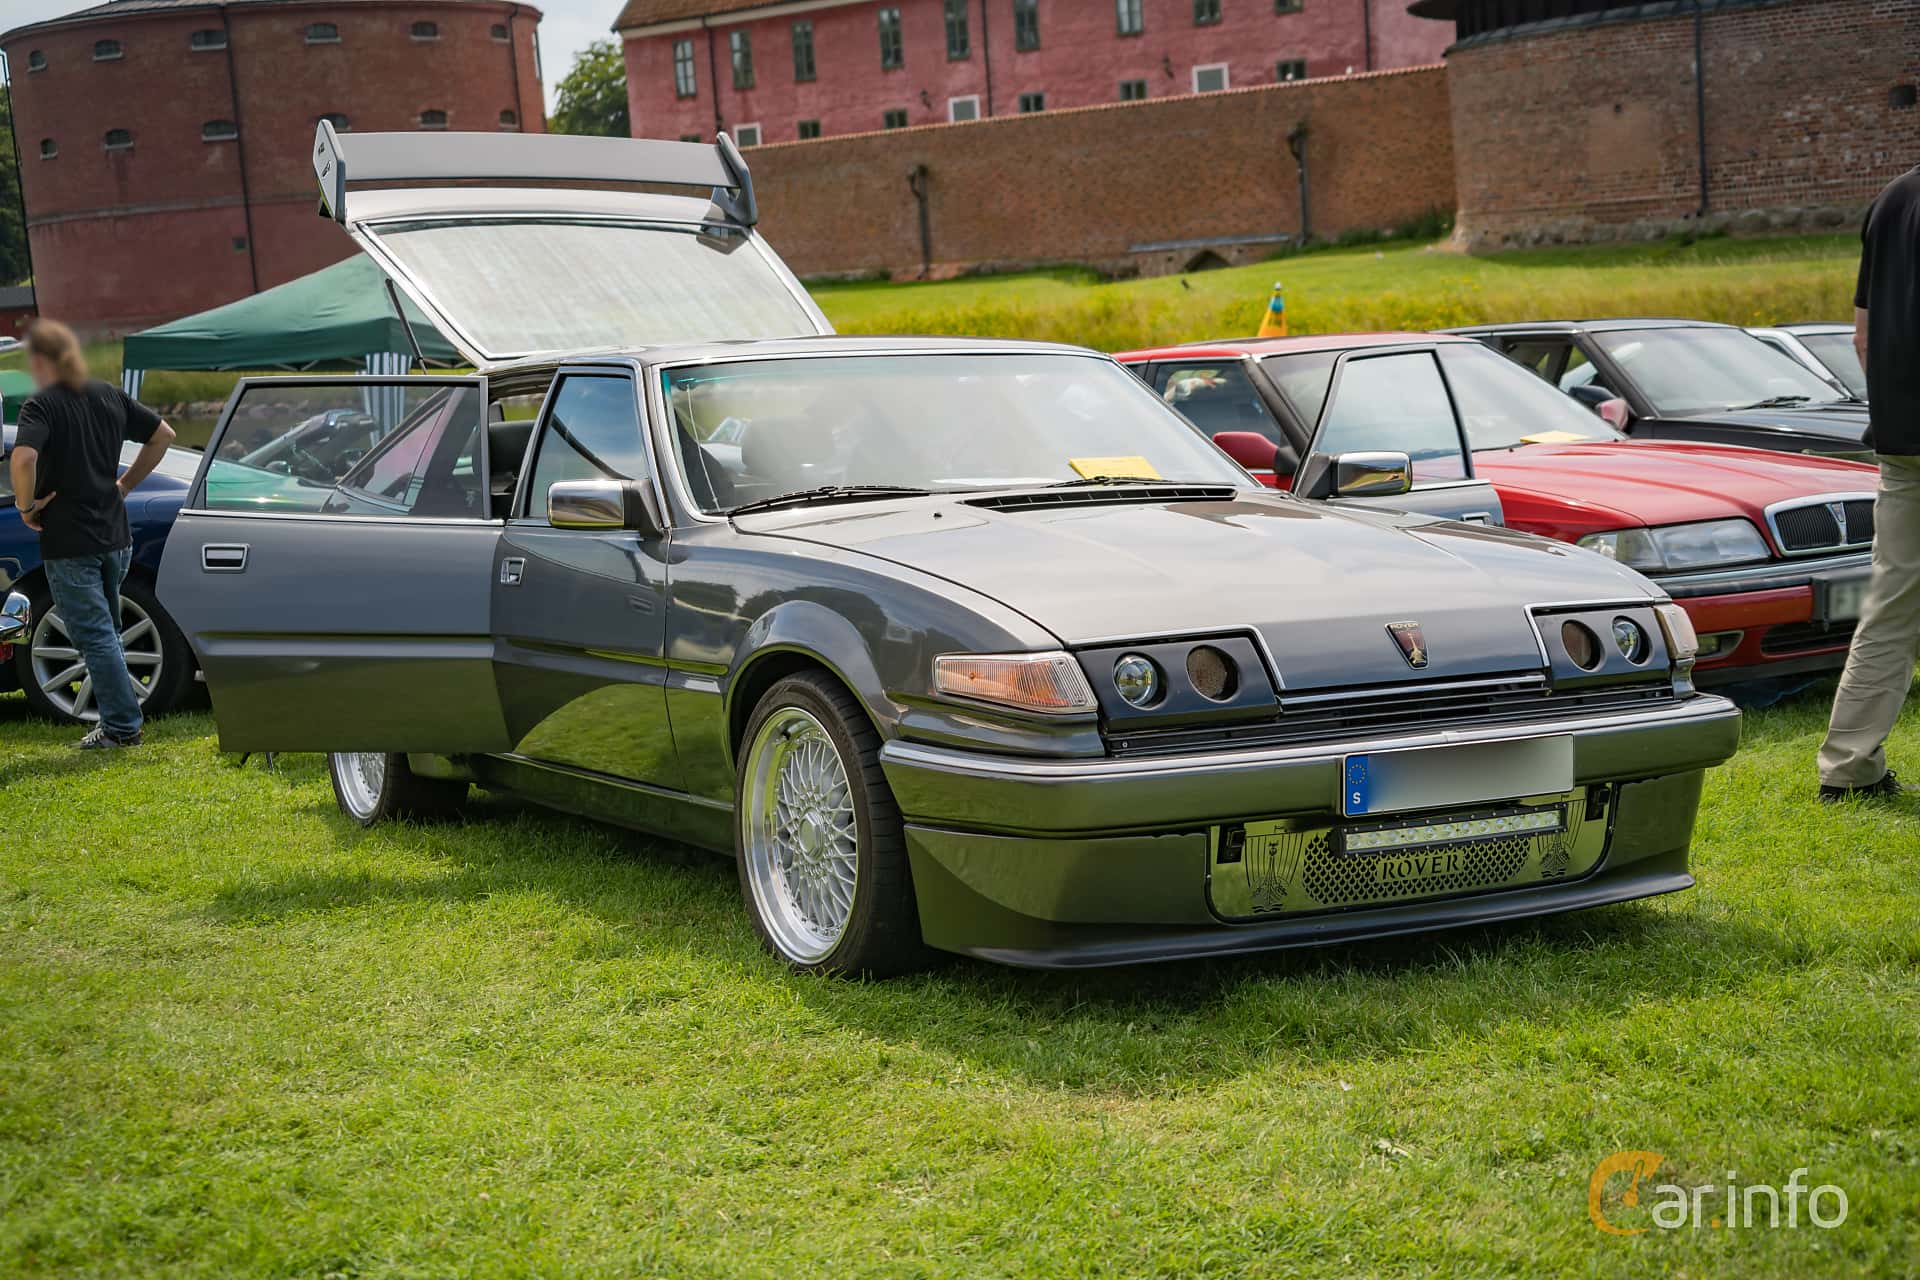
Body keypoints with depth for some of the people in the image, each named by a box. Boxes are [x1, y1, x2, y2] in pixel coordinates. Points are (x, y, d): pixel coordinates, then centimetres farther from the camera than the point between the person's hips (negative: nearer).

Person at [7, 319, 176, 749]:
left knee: (94, 636, 0)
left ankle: (122, 726, 3)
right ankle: (120, 719, 20)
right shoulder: (110, 396, 6)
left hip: (69, 541, -7)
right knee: (105, 632, 18)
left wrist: (27, 504, -14)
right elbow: (163, 435, 14)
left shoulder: (42, 404, -13)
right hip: (115, 535, 7)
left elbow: (24, 458, -30)